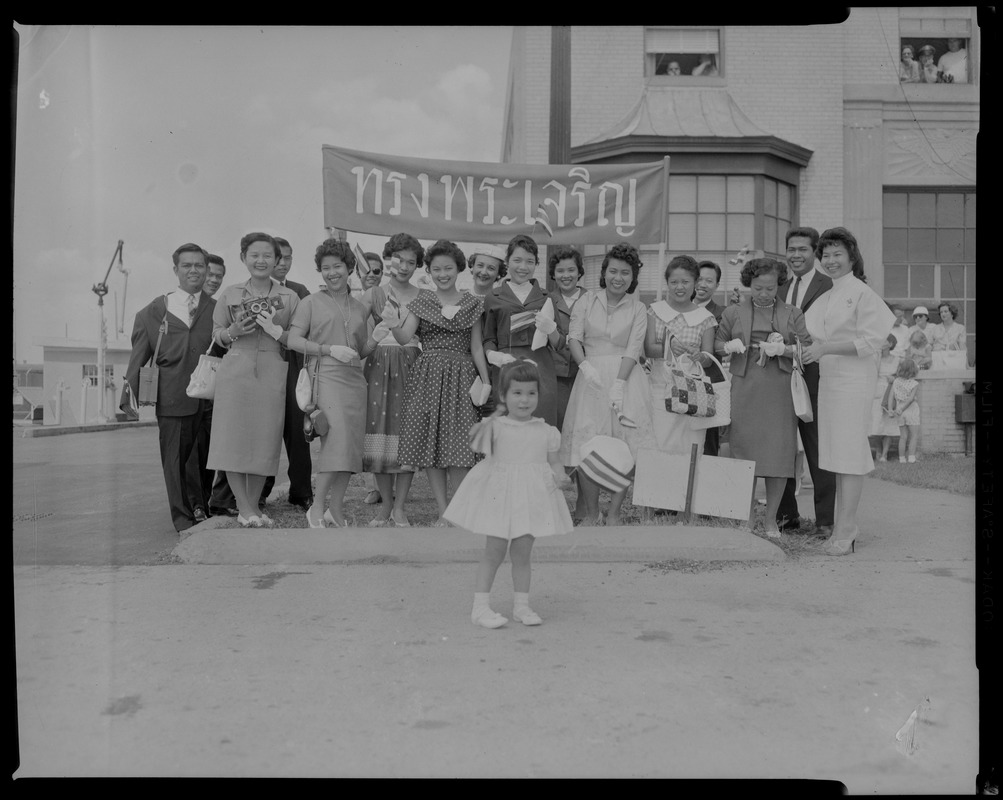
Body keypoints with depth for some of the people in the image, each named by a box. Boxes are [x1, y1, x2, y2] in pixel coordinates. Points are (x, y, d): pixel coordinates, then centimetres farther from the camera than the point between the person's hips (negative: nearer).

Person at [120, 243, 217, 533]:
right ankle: (182, 516, 15)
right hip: (171, 397, 0)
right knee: (175, 458, 3)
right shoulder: (153, 311, 9)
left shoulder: (217, 309, 9)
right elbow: (139, 355, 7)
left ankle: (206, 506, 27)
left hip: (210, 397, 1)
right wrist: (130, 395, 0)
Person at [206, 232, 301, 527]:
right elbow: (216, 333, 15)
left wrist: (276, 331, -10)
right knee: (233, 436, -5)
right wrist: (233, 331, -5)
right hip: (235, 368, 0)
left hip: (272, 373, 0)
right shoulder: (229, 294, 10)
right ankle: (244, 507, 4)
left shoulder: (290, 297, 9)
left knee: (264, 439, 1)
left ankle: (253, 505, 15)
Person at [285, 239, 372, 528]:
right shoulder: (311, 302, 6)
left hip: (354, 378, 5)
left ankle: (336, 510, 13)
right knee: (337, 438, -19)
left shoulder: (359, 308, 19)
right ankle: (317, 507, -7)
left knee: (351, 444, 1)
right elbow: (294, 341, -2)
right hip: (326, 377, -5)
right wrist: (330, 349, -12)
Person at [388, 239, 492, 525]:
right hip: (427, 377, 1)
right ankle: (444, 512, 8)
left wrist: (486, 381, 2)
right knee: (430, 446, 0)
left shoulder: (472, 304, 8)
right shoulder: (420, 303, 7)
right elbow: (404, 338, -5)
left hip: (461, 377, -1)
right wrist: (395, 325, -26)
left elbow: (476, 347, 9)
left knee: (458, 447, -6)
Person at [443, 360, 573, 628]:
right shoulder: (496, 426, -6)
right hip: (500, 495, -2)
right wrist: (491, 419, -35)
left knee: (522, 553, 9)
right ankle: (480, 606, 9)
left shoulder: (546, 432, 2)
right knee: (494, 551, 1)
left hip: (532, 498, 2)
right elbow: (476, 440, -22)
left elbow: (554, 462, 7)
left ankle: (521, 605, 22)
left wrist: (560, 478, -13)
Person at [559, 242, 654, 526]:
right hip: (591, 376, 0)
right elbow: (574, 338, 0)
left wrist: (619, 383, -16)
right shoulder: (586, 301, 8)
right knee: (586, 447, -4)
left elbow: (633, 350, -3)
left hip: (626, 377, 0)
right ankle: (591, 513, 9)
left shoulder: (637, 309, 7)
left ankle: (614, 513, 8)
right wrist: (586, 365, -18)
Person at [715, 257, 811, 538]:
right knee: (745, 449, -1)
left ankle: (771, 519, 8)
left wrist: (783, 349, -13)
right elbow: (717, 344, 14)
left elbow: (809, 347, 4)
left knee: (779, 451, -3)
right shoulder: (733, 312, 11)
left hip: (780, 390, 0)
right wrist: (730, 347, -7)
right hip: (745, 388, 0)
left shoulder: (793, 314, 11)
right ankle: (748, 515, 13)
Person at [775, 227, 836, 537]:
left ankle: (825, 520, 10)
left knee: (818, 450, 1)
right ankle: (786, 515, 21)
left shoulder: (829, 287, -5)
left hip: (814, 378, -6)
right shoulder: (779, 288, 16)